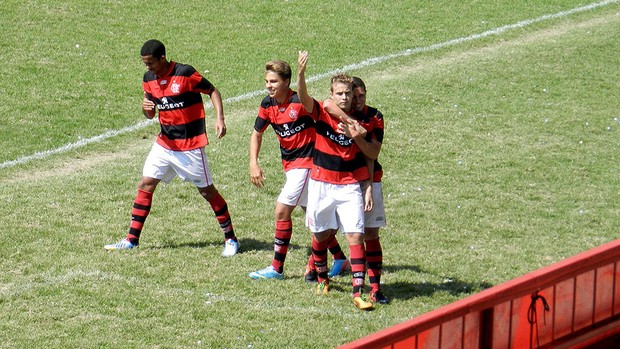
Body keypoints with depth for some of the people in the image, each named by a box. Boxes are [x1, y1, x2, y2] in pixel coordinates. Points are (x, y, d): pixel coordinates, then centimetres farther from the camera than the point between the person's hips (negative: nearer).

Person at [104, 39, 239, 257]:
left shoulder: (185, 73, -16)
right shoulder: (149, 79, 3)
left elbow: (212, 91, -6)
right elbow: (150, 114, 12)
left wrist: (219, 119, -18)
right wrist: (146, 107, -12)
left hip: (191, 146, -6)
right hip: (164, 143, 6)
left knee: (207, 190, 0)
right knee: (145, 185, 0)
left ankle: (230, 238, 13)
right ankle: (132, 240, 6)